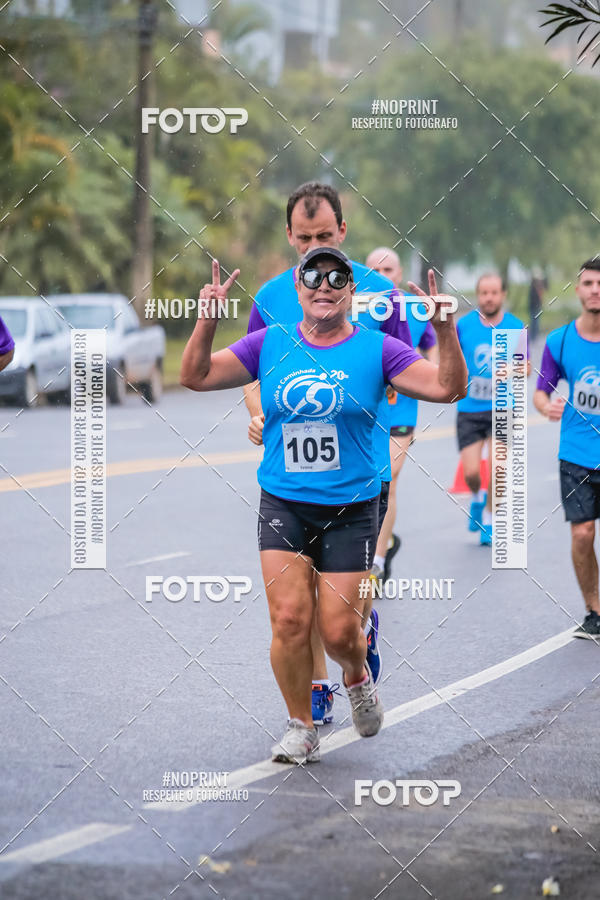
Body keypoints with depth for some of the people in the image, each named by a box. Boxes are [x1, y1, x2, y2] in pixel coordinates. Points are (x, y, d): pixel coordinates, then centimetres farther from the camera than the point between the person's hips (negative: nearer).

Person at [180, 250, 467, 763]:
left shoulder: (377, 349, -1)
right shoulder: (269, 345, 4)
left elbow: (448, 389, -7)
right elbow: (196, 377, 1)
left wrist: (446, 333, -22)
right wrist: (209, 321, -13)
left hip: (351, 509, -1)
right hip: (283, 506, 1)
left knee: (339, 630, -3)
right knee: (289, 620, -9)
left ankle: (357, 677, 33)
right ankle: (301, 728, 9)